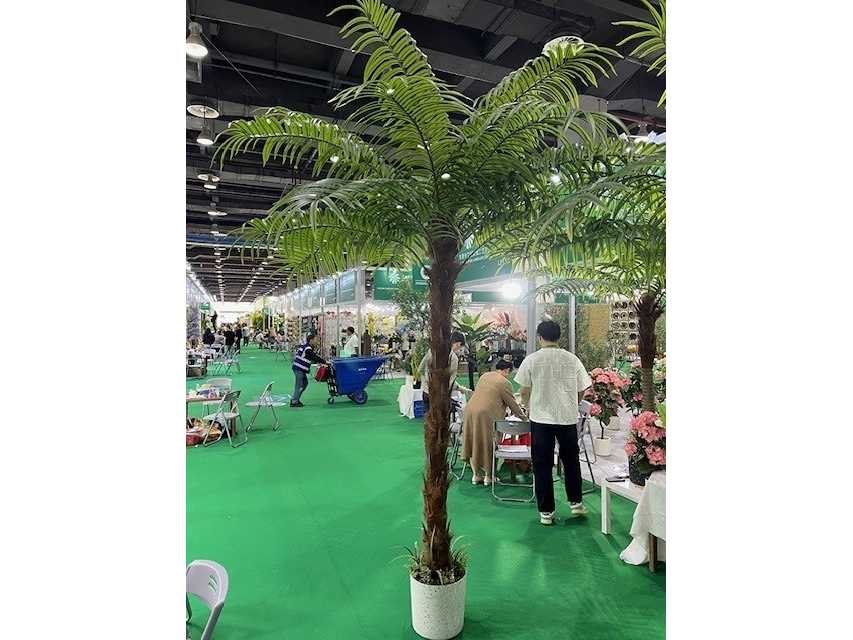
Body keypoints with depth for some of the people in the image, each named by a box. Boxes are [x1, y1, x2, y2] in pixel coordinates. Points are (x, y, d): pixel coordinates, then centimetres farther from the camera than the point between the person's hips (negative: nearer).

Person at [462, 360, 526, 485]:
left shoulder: (484, 375, 17)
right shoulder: (504, 382, -5)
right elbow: (512, 403, 2)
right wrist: (521, 415, 19)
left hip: (470, 411, 7)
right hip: (486, 415, -6)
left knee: (474, 443, 15)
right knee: (487, 444, 9)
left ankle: (476, 475, 23)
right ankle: (488, 476, 19)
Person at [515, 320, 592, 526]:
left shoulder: (532, 360, -7)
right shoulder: (572, 359, -2)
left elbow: (525, 392, -3)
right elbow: (581, 391, 4)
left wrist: (528, 408, 17)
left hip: (541, 418, -2)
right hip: (568, 417, 2)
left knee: (542, 465, 8)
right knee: (571, 461, 21)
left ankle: (546, 511, 13)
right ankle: (576, 502, 31)